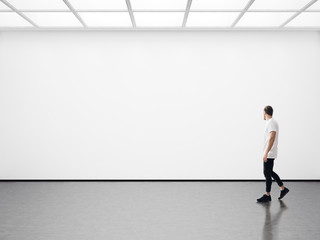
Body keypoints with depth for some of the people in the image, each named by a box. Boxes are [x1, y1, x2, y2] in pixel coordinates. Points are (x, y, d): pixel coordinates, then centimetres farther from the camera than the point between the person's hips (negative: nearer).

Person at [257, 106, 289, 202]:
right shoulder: (272, 122, 16)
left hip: (269, 154, -11)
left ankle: (267, 195, 5)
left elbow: (272, 138, -29)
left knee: (267, 173, -3)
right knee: (269, 172, 17)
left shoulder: (271, 123, -19)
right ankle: (283, 188, 22)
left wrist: (266, 153, -32)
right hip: (269, 153, 11)